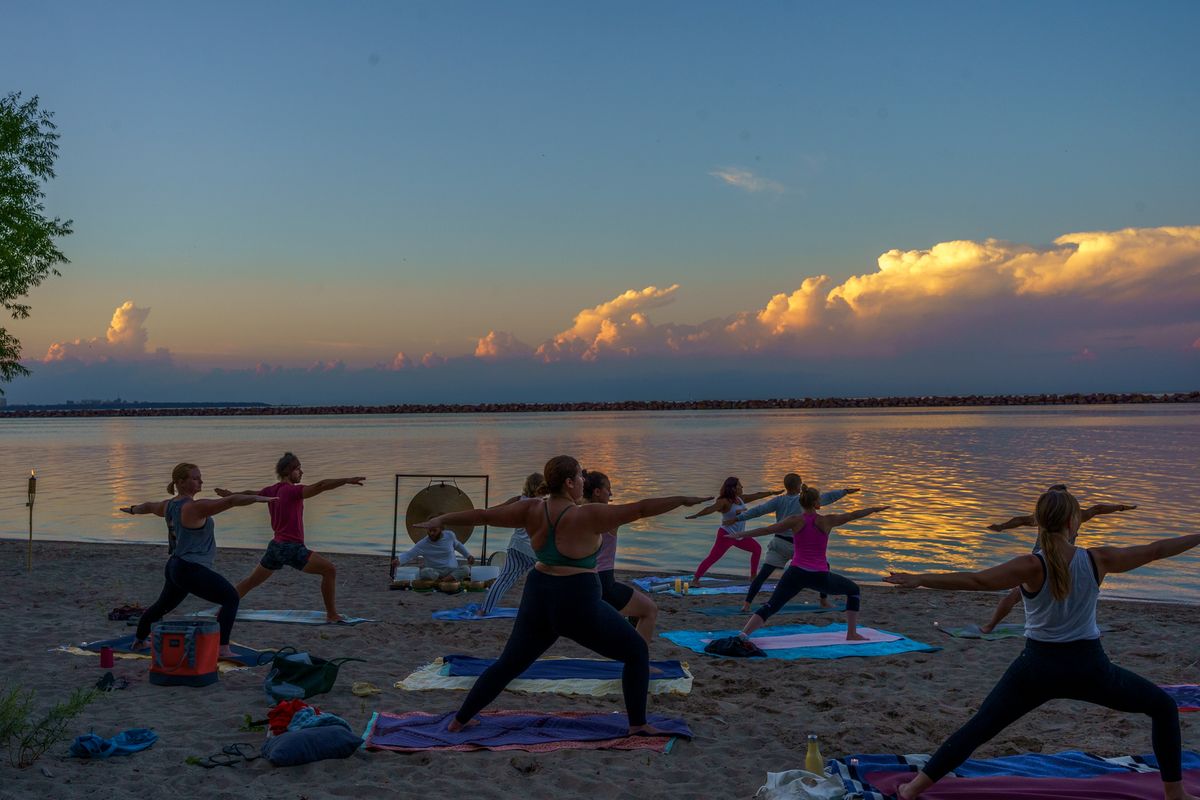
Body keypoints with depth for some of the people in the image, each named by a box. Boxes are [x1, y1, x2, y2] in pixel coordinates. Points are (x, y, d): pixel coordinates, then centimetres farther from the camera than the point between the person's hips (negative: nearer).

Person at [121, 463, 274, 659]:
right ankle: (223, 648, -15)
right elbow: (230, 501, -27)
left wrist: (132, 509, 52)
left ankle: (138, 641, 47)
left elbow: (149, 506, 32)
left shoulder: (169, 505, 9)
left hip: (175, 567, 10)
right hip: (191, 570, -10)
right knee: (231, 598, -10)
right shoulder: (195, 507, -19)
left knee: (163, 605, 29)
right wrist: (258, 498, -28)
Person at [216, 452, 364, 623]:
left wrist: (230, 495, 48)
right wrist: (347, 480, -36)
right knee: (330, 570, -10)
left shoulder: (271, 490, 9)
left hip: (275, 547, 9)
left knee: (252, 580, 25)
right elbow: (320, 486, -29)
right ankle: (332, 615, -12)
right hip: (292, 548, -9)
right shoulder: (293, 491, -15)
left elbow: (249, 494, 28)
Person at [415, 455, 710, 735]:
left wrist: (442, 520, 13)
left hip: (538, 602, 6)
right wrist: (683, 500, -11)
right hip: (578, 608, -6)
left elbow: (483, 514, 3)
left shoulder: (532, 510, -2)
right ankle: (638, 724, 12)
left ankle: (459, 721, 26)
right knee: (637, 653, 12)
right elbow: (639, 509, -16)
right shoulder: (587, 516, -16)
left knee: (508, 665, 22)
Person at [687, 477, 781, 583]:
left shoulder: (740, 499, 8)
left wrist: (773, 493, 27)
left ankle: (753, 576, 24)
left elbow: (757, 495, 19)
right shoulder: (724, 502, -18)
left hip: (739, 536, 9)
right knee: (712, 558, -13)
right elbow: (711, 509, -32)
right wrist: (696, 515, -47)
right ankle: (695, 579, -10)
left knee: (757, 549, 15)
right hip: (726, 535, -9)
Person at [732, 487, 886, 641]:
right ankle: (852, 634, 22)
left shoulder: (796, 521, -1)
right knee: (854, 591, 24)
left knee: (770, 607, 0)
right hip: (820, 576, -1)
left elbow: (767, 530, -4)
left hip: (796, 573, 1)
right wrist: (875, 509, 25)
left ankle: (743, 634, -20)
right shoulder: (826, 521, -1)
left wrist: (742, 534, 3)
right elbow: (853, 515, 10)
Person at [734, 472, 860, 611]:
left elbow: (759, 510, -5)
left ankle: (746, 603, -10)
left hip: (779, 542, 2)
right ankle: (824, 601, 21)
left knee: (763, 574, 0)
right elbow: (827, 497, 6)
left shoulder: (779, 500, 1)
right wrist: (844, 492, 19)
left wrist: (738, 518, -4)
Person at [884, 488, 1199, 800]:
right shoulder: (1097, 560, -8)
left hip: (1038, 668, 0)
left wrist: (919, 580, -24)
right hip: (1088, 668, 1)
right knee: (1164, 708, 24)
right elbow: (1154, 550, 5)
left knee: (976, 729, 7)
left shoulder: (1032, 567, -15)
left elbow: (976, 580, -24)